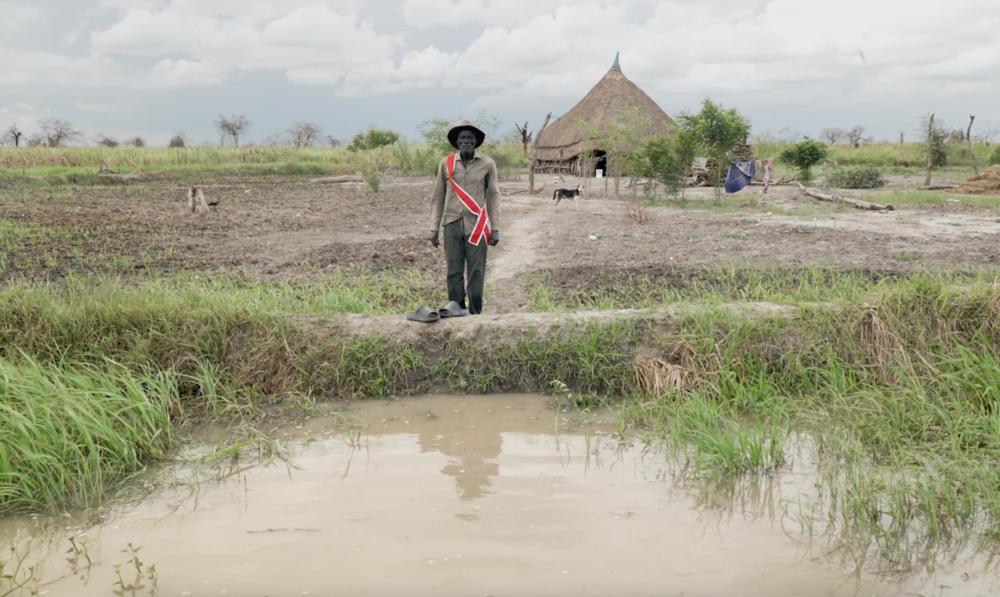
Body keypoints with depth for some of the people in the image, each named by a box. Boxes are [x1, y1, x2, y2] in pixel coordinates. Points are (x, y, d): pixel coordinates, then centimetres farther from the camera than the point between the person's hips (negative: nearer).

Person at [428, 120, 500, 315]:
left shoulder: (487, 164, 2)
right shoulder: (446, 163, 5)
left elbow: (493, 197, 5)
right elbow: (437, 198, 9)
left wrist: (495, 229, 2)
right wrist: (434, 228, 5)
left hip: (477, 225, -1)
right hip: (452, 225, 1)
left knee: (476, 273, -2)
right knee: (454, 273, 2)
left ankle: (475, 314, 3)